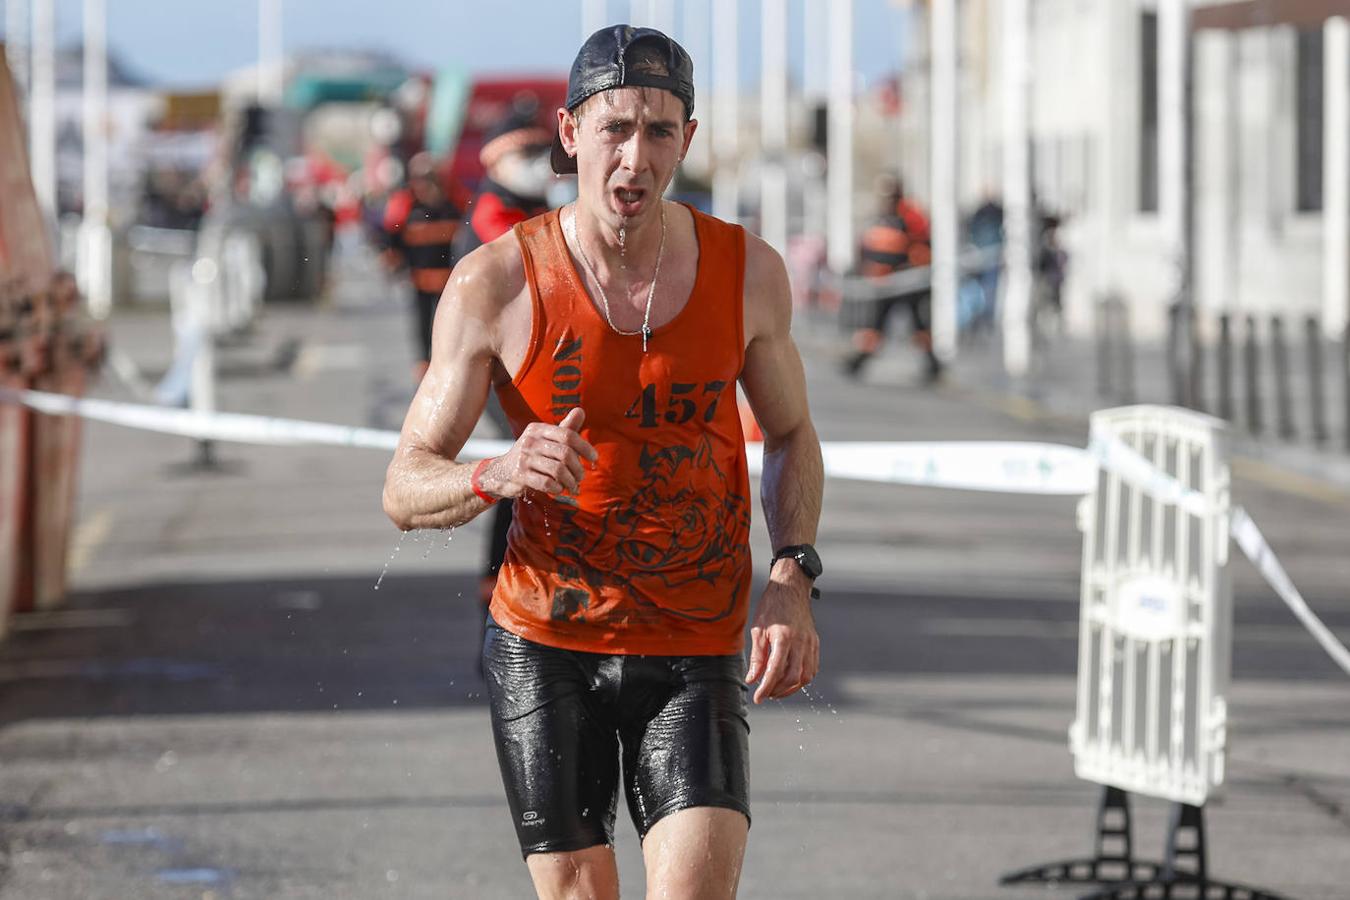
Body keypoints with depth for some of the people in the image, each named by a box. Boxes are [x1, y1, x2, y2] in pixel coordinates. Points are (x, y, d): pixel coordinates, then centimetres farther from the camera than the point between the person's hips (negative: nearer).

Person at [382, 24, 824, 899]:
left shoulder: (748, 272, -4)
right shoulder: (494, 284, -10)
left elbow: (791, 435, 13)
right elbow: (405, 490, -7)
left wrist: (792, 580, -4)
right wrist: (499, 475, -30)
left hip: (697, 655, 0)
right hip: (546, 644, 0)